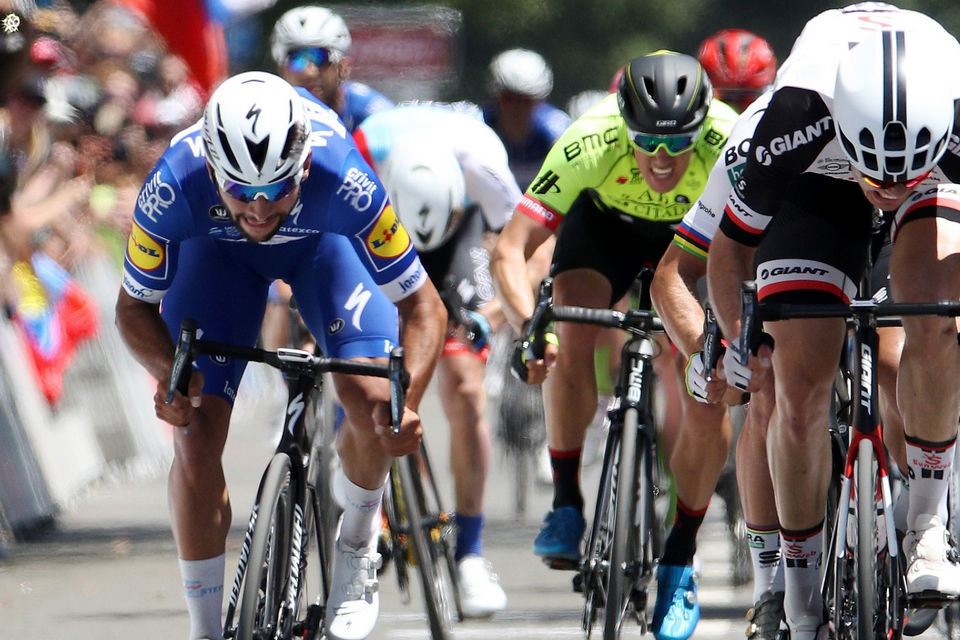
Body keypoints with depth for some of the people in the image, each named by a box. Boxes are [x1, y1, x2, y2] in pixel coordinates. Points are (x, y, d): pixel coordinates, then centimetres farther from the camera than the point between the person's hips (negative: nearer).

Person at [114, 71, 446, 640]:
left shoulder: (341, 179, -42)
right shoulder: (174, 187, -39)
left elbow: (423, 306, -31)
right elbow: (135, 306, -19)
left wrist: (406, 401, -48)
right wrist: (169, 374, -40)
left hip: (322, 242, -1)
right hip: (215, 248, 1)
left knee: (371, 399, -23)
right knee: (195, 433, -13)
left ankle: (357, 551, 7)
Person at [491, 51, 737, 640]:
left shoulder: (728, 145, -38)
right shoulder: (589, 145, -38)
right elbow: (509, 250, -40)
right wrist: (529, 327, -56)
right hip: (606, 221, 0)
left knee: (710, 404, -13)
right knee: (572, 334, -30)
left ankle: (680, 562, 6)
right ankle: (567, 503, -13)